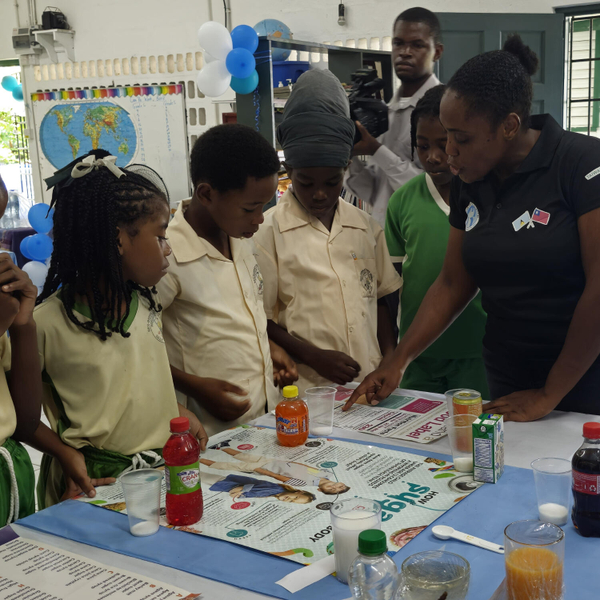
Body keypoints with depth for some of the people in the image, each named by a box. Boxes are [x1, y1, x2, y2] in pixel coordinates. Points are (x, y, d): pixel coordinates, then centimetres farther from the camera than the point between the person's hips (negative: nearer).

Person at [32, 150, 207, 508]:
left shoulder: (146, 303, 4)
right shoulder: (48, 323, -15)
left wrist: (180, 411, 4)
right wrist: (64, 452, -17)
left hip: (165, 467, 6)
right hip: (96, 482, -5)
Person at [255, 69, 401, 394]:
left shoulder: (366, 226, 10)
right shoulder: (268, 230, -3)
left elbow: (379, 300, 15)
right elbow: (259, 318, -4)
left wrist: (390, 362, 4)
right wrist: (314, 357, -10)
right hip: (305, 390, -3)